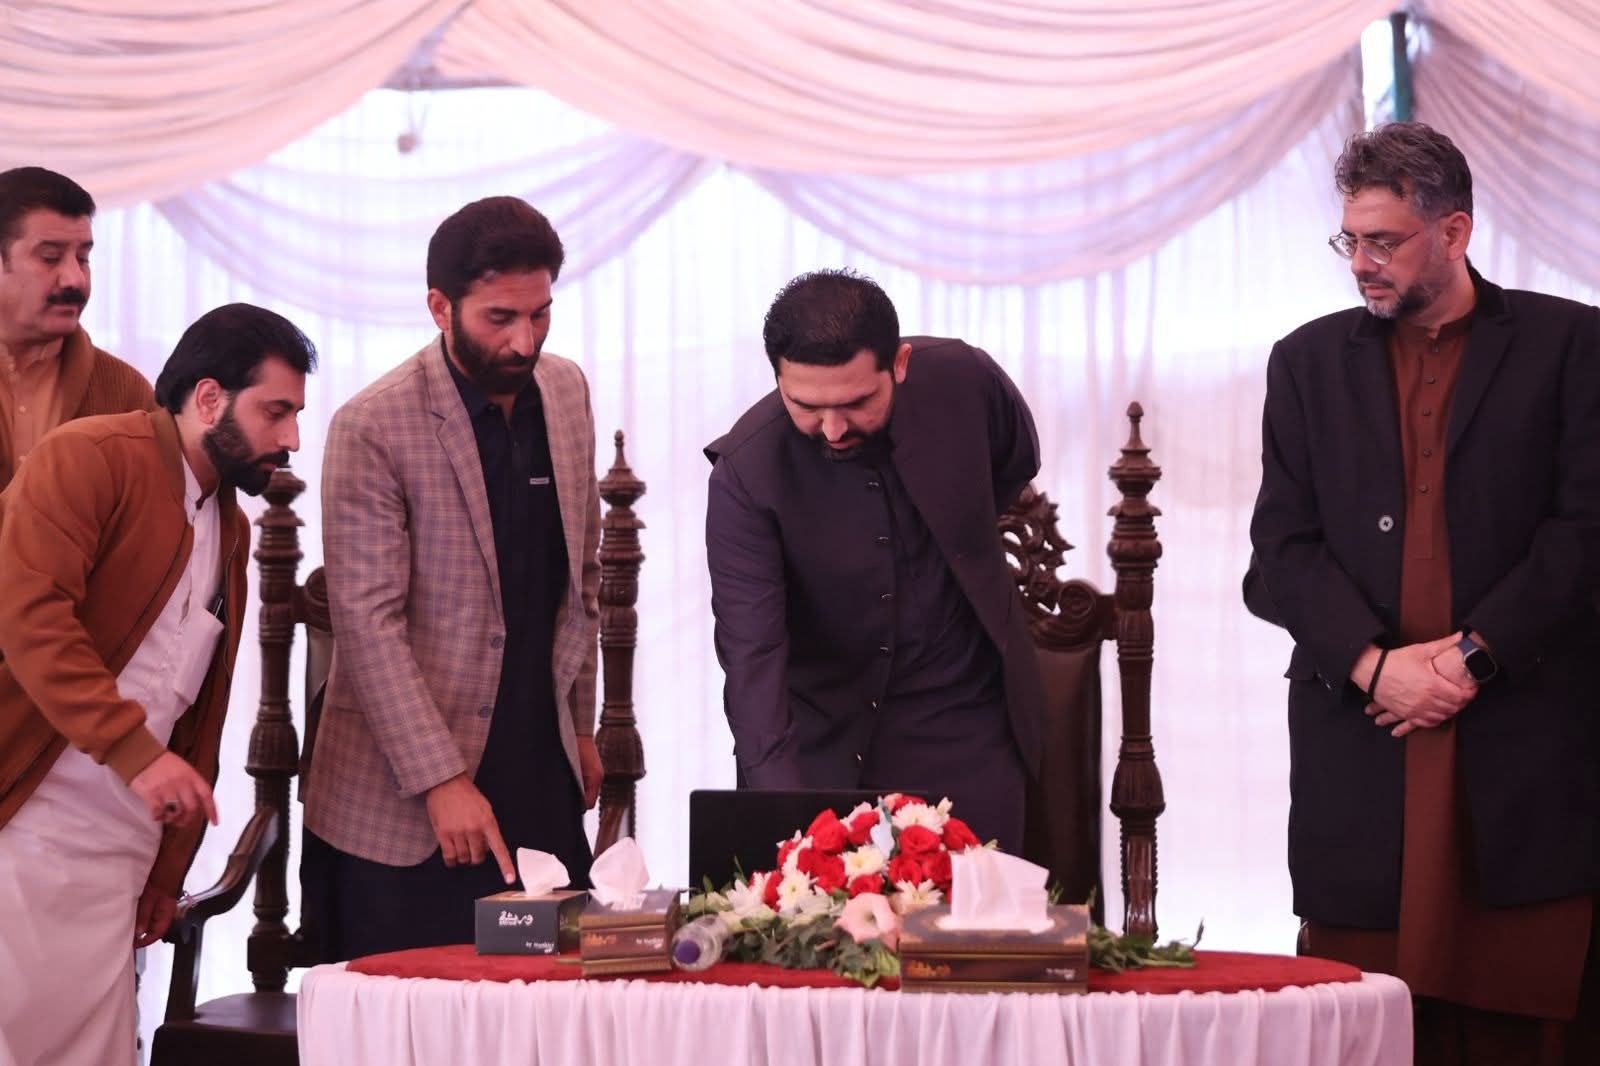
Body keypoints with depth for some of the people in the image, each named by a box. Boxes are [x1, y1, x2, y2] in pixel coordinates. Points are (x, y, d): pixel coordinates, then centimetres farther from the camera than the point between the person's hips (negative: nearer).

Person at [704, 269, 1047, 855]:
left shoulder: (962, 379, -15)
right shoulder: (744, 472, -22)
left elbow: (1016, 464, 10)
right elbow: (750, 653, -27)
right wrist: (782, 808, -38)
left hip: (962, 722, 2)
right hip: (820, 735, -1)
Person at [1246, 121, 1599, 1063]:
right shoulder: (1311, 361, 14)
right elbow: (1280, 554, 7)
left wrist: (1476, 652, -10)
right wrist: (1374, 664, -9)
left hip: (1524, 735, -2)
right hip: (1363, 752, 2)